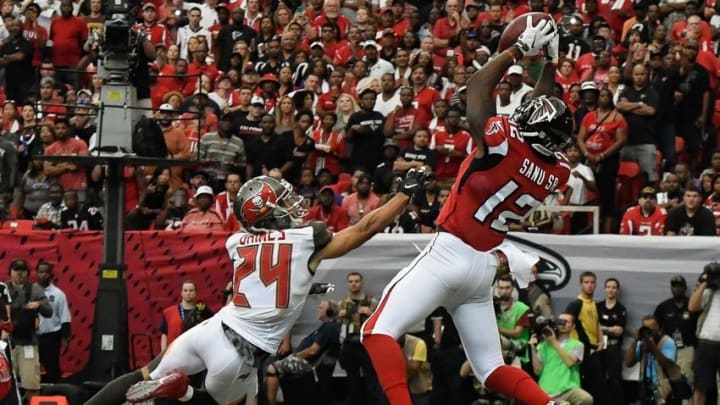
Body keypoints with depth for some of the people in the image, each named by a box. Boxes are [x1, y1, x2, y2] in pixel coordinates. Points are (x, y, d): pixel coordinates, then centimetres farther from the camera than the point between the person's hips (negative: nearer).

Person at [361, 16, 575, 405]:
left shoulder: (503, 146, -18)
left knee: (378, 332, -5)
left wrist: (521, 48, 4)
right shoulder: (556, 172, 0)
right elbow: (545, 115, 18)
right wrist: (549, 60, 22)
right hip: (484, 266, 7)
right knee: (491, 368, 14)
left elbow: (477, 87, -5)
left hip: (450, 253, -7)